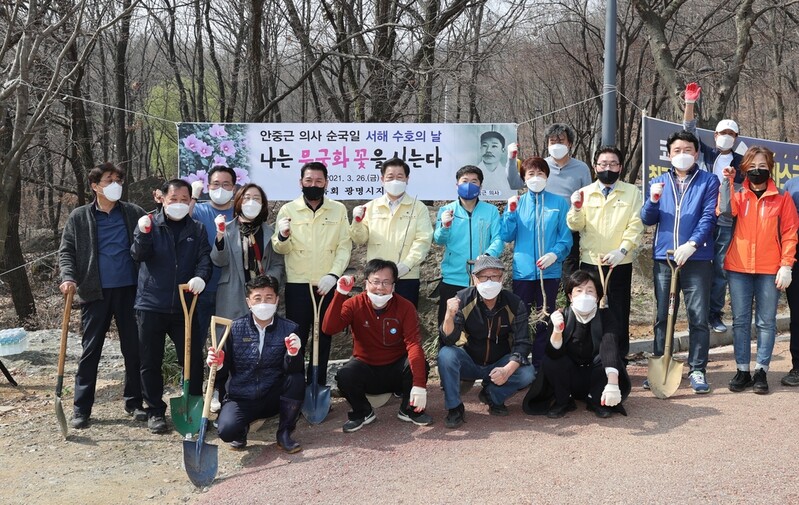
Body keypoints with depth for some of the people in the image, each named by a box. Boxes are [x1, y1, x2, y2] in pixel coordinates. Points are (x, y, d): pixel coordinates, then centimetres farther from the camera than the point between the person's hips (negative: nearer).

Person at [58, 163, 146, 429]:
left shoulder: (134, 213, 5)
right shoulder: (79, 217, 4)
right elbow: (66, 250, 3)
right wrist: (69, 277, -13)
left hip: (129, 290, 1)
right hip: (96, 292, -1)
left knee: (133, 348, 6)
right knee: (90, 350, 4)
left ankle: (134, 401, 19)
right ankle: (81, 408, 10)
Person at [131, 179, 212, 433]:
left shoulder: (198, 229, 10)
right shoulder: (150, 224, 4)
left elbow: (205, 257, 1)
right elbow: (138, 255, -7)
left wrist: (200, 277, -20)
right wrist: (143, 234, -26)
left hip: (185, 305, 1)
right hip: (151, 304, -1)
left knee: (193, 359, 2)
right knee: (150, 362, 5)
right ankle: (155, 411, 17)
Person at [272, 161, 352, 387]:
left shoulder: (338, 209, 5)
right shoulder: (288, 210, 2)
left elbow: (345, 247, 2)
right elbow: (281, 249, -2)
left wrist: (333, 275, -12)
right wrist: (282, 236, -25)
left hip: (328, 286, 1)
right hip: (297, 285, -1)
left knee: (323, 339, 8)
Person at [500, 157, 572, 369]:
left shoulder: (559, 203, 2)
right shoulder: (517, 202, 6)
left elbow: (566, 238, 0)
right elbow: (507, 236, 1)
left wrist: (555, 254, -17)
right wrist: (510, 213, -11)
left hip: (549, 272, -1)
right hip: (522, 271, 1)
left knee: (544, 321, 6)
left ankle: (540, 367, 15)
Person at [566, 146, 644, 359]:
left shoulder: (632, 192, 5)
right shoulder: (584, 193, 10)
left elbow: (635, 226, -2)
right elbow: (575, 226, 2)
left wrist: (622, 250, -16)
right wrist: (576, 208, -18)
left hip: (620, 264, -1)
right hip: (589, 263, 1)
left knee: (619, 315, 3)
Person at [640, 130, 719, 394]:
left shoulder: (709, 181, 4)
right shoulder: (659, 182, 12)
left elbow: (709, 217, -7)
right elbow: (647, 219, 6)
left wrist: (691, 244, -21)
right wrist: (654, 200, -15)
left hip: (697, 259, -3)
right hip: (663, 258, 3)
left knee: (698, 317, -1)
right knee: (662, 317, 8)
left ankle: (698, 370, 7)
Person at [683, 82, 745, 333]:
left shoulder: (741, 162, 12)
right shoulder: (706, 154, 9)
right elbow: (690, 131, -3)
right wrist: (690, 103, -16)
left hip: (727, 222, 1)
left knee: (720, 269, 3)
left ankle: (715, 314, 11)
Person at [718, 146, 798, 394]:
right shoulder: (739, 196, 8)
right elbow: (725, 210, -13)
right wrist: (727, 181, -14)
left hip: (769, 270, -1)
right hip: (738, 268, 1)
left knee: (766, 322, 3)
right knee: (740, 321, 5)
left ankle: (761, 371, 10)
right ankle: (742, 370, 13)